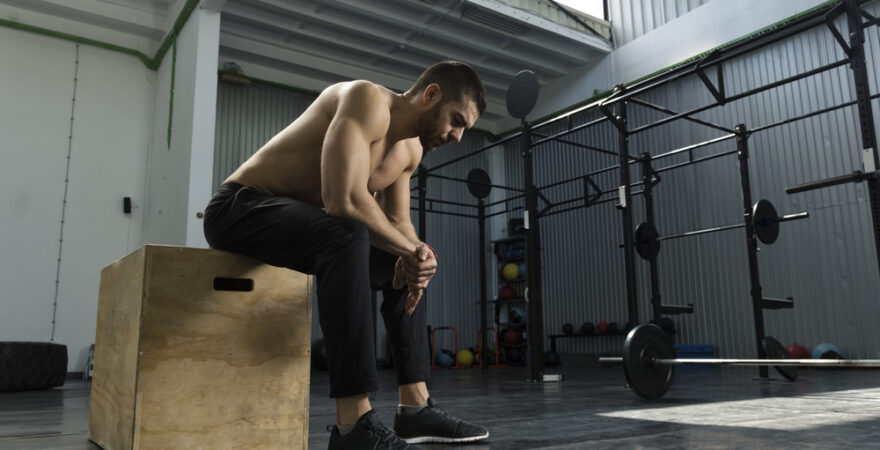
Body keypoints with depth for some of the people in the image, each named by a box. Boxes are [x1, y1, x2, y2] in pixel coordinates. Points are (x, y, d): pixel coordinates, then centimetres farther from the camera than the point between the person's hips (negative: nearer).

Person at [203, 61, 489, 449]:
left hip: (296, 223, 10)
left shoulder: (411, 149, 7)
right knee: (348, 236, -36)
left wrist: (414, 256, -13)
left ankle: (415, 407, 11)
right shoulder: (368, 100, -22)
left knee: (399, 266, 12)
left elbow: (397, 221, 11)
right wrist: (410, 250, -21)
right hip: (239, 209, -10)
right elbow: (345, 200, -35)